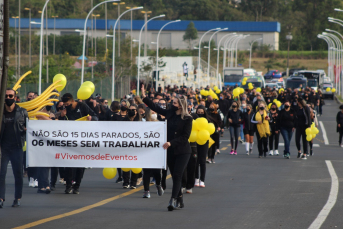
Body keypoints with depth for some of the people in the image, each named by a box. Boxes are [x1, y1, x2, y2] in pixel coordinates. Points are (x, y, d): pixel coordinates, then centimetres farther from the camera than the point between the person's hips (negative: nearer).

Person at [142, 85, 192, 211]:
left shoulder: (187, 119, -9)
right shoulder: (170, 114, 8)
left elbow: (185, 136, -13)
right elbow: (156, 108, 16)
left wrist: (171, 143, -21)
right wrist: (144, 97, 11)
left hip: (182, 151, -6)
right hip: (170, 151, 6)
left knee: (177, 175, -14)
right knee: (174, 176, 9)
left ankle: (173, 200, -19)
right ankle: (180, 200, 18)